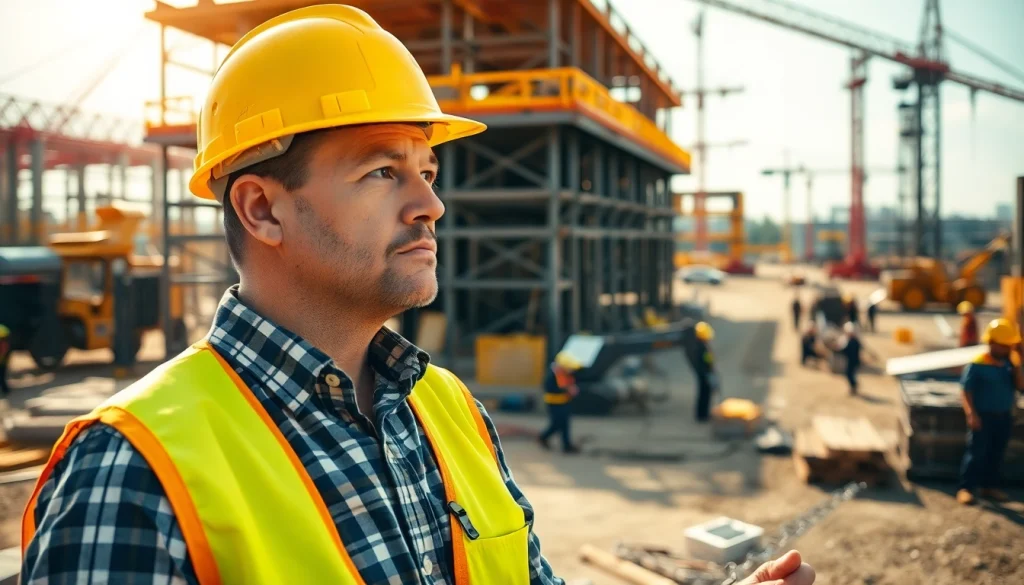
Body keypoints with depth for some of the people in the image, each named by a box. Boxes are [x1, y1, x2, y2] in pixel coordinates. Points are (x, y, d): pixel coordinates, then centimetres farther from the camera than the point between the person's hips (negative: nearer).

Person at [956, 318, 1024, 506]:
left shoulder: (1009, 364, 6)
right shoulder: (977, 365, -12)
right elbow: (966, 392, -14)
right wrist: (971, 414, -23)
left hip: (1004, 417, 6)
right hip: (983, 416, -6)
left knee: (997, 453, 12)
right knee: (977, 452, -6)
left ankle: (990, 486, 24)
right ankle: (965, 488, -2)